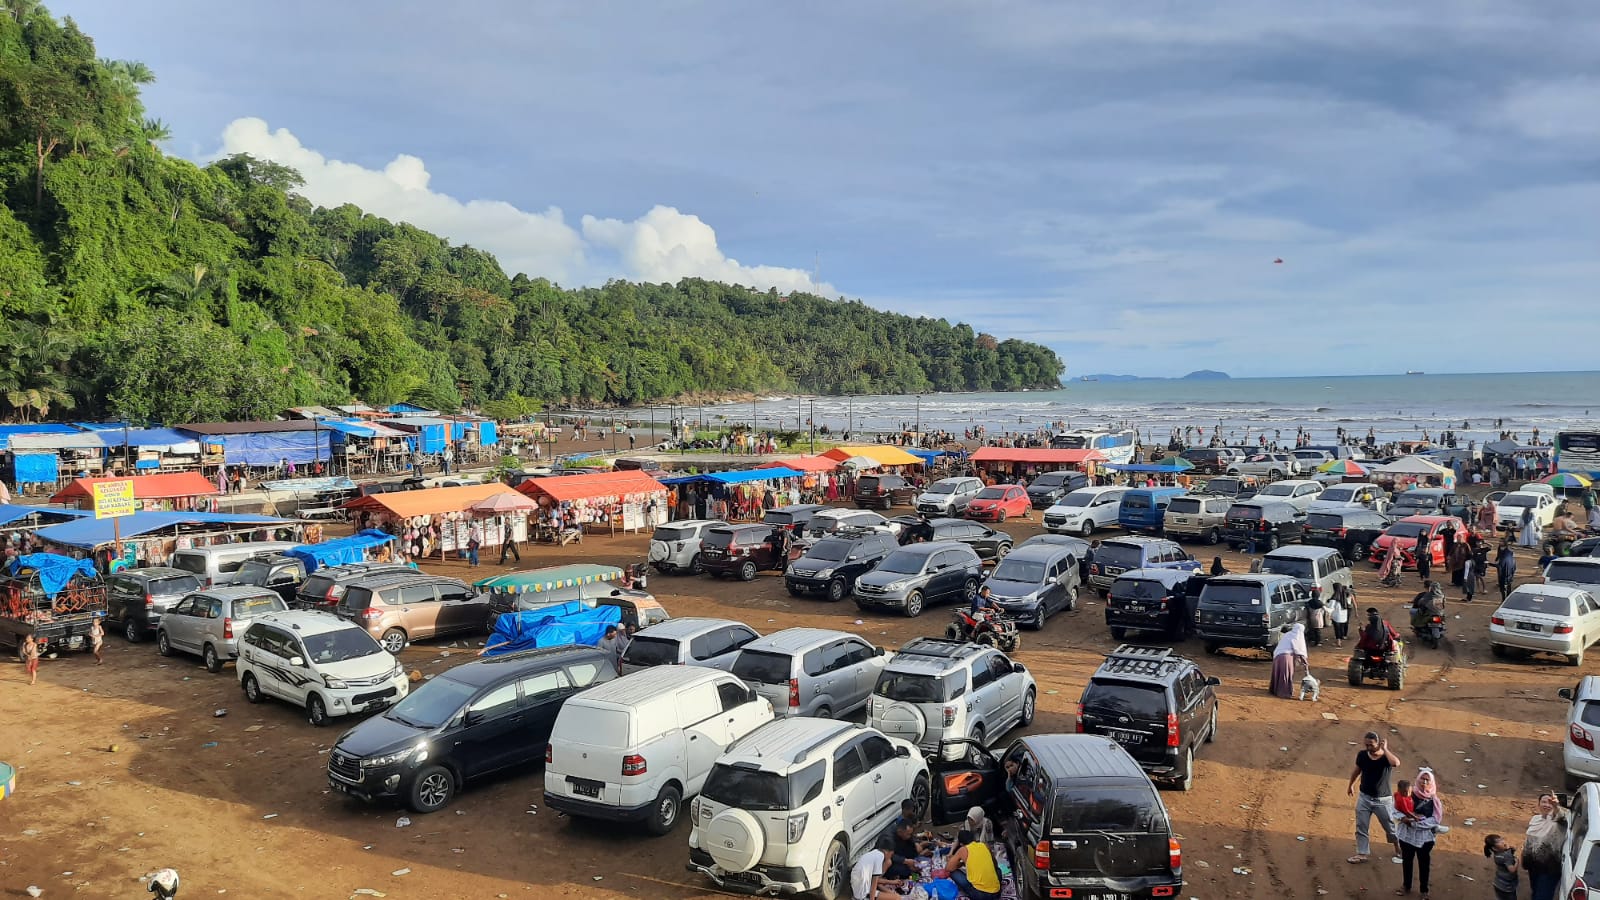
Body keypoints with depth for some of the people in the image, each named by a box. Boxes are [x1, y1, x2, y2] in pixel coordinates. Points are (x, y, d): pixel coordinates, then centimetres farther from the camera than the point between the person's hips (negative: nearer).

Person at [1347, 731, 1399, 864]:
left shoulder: (1386, 757, -20)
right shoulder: (1362, 755, -9)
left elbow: (1396, 763, -46)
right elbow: (1357, 769, 10)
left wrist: (1385, 749, -37)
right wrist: (1351, 785, 20)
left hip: (1382, 799, -3)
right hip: (1364, 797, 3)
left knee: (1390, 826, 13)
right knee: (1361, 827, 6)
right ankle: (1362, 854, 17)